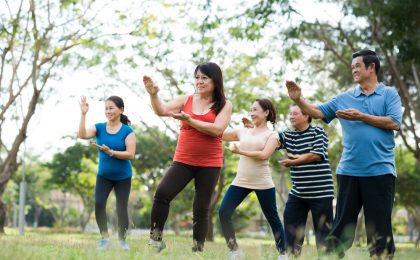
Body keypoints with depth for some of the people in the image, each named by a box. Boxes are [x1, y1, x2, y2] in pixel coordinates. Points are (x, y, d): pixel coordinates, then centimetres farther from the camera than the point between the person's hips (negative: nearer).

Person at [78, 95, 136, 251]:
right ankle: (104, 238, 1)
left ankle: (122, 241, 22)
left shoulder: (127, 131, -12)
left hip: (123, 177, -2)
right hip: (103, 175, 2)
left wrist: (111, 152, -29)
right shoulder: (99, 128, -3)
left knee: (121, 209, 0)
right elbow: (83, 135, -20)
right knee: (98, 203, -16)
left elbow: (131, 155, -19)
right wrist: (83, 114, -27)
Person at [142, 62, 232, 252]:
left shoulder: (224, 106, -1)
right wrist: (153, 95, -22)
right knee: (162, 193, -17)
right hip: (183, 161, 1)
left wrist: (189, 120, -20)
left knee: (201, 208, 5)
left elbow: (217, 130, -15)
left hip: (209, 164, -1)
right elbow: (161, 111, -4)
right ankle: (155, 239, -6)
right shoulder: (186, 100, 6)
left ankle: (198, 249, 15)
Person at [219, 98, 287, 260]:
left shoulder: (272, 135, 1)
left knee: (272, 218, 6)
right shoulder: (243, 132, 13)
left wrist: (240, 151, -15)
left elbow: (264, 155, -15)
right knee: (223, 212, -10)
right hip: (241, 182, 4)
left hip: (263, 184, -4)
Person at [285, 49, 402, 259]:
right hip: (349, 170, 3)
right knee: (342, 223, 7)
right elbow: (317, 112, 7)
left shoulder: (389, 94, 4)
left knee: (380, 224, 3)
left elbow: (394, 123, -9)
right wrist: (298, 99, -8)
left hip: (380, 170, -3)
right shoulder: (344, 98, 11)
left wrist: (360, 117, -11)